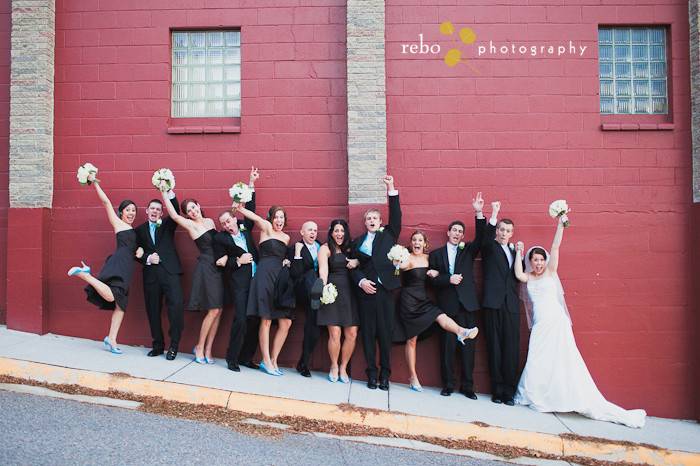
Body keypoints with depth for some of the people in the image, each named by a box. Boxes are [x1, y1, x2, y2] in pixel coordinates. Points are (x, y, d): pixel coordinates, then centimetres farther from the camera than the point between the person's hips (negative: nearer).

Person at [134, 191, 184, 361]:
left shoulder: (167, 225, 12)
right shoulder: (139, 230, 15)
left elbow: (176, 211, -7)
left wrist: (169, 192, -19)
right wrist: (147, 259, -8)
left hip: (170, 271, -2)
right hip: (150, 273, 2)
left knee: (176, 305, -16)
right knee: (153, 311, 5)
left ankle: (173, 346, -7)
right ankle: (158, 345, 18)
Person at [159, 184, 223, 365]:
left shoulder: (209, 221, 14)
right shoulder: (190, 225, -5)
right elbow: (173, 214, -21)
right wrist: (164, 192, -21)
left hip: (218, 268, 6)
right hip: (205, 267, -6)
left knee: (218, 312, 3)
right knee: (213, 310, -10)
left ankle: (207, 350, 11)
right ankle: (199, 348, 7)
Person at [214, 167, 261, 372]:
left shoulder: (244, 226, 14)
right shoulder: (220, 238, 2)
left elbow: (250, 208, 19)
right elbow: (221, 263, 0)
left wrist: (251, 183, 16)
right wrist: (238, 261, -11)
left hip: (256, 278, 5)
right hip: (238, 281, -5)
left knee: (254, 319, 4)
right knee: (240, 319, -13)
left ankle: (246, 357, 13)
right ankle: (232, 358, 1)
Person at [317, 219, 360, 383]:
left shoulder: (349, 249, 16)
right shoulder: (325, 248, 2)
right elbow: (323, 269, -13)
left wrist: (357, 261, -2)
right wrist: (324, 287, -29)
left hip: (349, 292, 4)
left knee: (352, 334, -1)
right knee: (335, 334, -8)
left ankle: (343, 368, 18)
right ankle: (334, 366, 15)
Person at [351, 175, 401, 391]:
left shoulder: (388, 235, 12)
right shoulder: (358, 241, 15)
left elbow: (396, 216, -1)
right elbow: (353, 267, 9)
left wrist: (391, 189, -7)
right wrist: (361, 281, -9)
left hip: (385, 289, -1)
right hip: (365, 290, 1)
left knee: (385, 332, 0)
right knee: (368, 333, 3)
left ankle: (385, 375, 8)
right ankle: (372, 374, 10)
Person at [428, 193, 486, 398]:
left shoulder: (468, 250, 11)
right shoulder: (435, 254, 9)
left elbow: (481, 238, -7)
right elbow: (432, 279, 3)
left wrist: (479, 213, -18)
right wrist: (448, 279, -14)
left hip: (467, 304, 1)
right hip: (446, 305, -1)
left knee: (468, 346, 4)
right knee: (447, 346, 3)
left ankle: (467, 386, 13)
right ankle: (448, 385, 14)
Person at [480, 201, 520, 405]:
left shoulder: (515, 251, 21)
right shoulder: (489, 248, 7)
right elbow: (485, 237, -16)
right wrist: (494, 215, -30)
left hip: (511, 305, 4)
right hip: (493, 303, -4)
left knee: (511, 349, 0)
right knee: (495, 348, -1)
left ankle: (509, 391, 6)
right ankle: (497, 390, 5)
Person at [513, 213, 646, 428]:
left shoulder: (550, 272, 5)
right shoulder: (528, 278, 13)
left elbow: (555, 247, -6)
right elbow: (518, 274, -11)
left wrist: (560, 224, -14)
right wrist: (519, 252, -3)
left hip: (555, 323, -3)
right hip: (539, 326, 3)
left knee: (563, 362, -8)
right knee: (537, 364, -1)